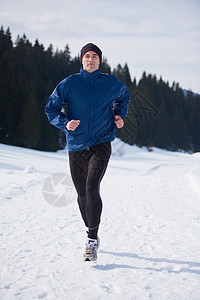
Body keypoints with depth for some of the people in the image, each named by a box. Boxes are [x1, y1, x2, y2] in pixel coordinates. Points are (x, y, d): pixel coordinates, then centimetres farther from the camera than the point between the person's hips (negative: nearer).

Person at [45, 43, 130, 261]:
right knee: (82, 195, 9)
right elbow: (51, 109, 4)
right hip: (76, 146, 2)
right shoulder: (68, 84, -1)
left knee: (92, 187, -21)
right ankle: (91, 232, 33)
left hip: (101, 144, -1)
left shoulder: (111, 84, 2)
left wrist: (119, 115, 6)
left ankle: (92, 239, -12)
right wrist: (65, 123, -15)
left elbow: (124, 97, 25)